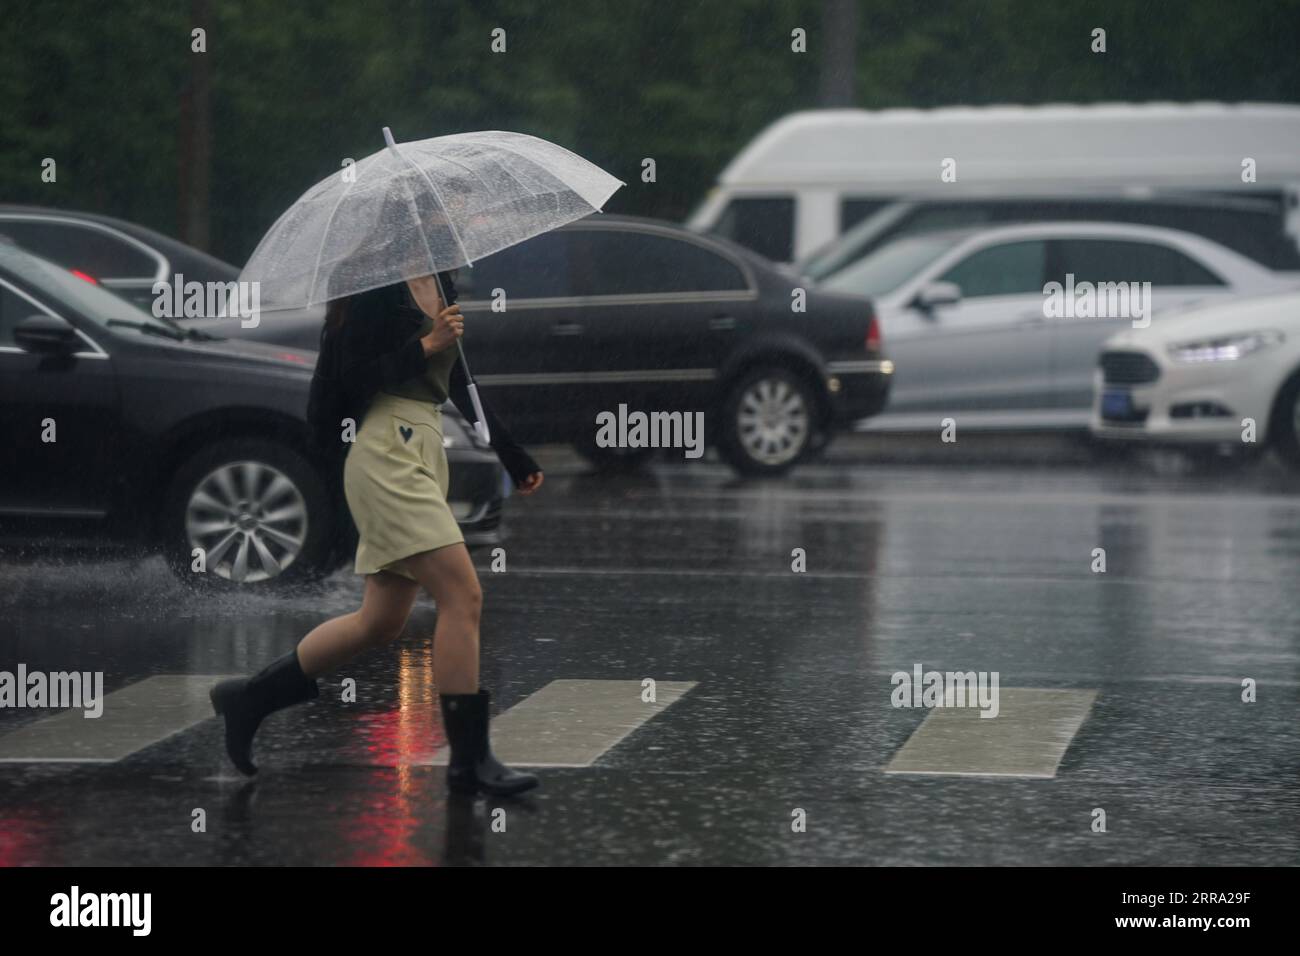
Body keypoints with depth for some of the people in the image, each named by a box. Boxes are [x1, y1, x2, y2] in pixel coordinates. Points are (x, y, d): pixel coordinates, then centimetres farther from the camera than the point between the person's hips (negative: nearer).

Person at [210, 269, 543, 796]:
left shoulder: (441, 283, 14)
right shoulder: (380, 286, -10)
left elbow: (459, 380, 23)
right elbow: (354, 377, -14)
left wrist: (513, 455, 24)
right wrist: (425, 346, -21)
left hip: (423, 452, 9)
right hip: (387, 454, -9)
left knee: (381, 623, 10)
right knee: (463, 596, -13)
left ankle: (250, 697, 22)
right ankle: (469, 760, -8)